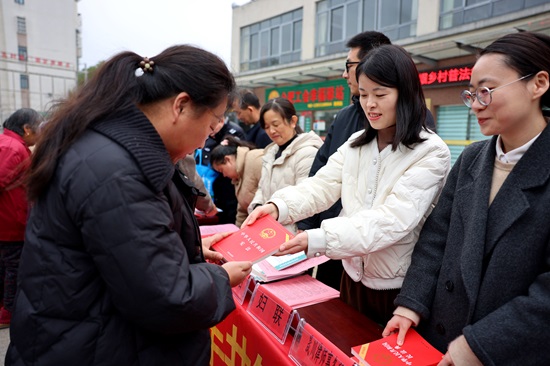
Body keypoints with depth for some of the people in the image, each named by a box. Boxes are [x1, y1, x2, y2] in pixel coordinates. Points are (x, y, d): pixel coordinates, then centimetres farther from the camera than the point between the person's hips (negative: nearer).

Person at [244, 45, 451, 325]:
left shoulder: (431, 153, -16)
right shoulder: (356, 144, 4)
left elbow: (393, 220, -26)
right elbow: (320, 186, -6)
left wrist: (318, 240, -35)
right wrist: (279, 206, -26)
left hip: (399, 288, -5)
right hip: (354, 276, 5)